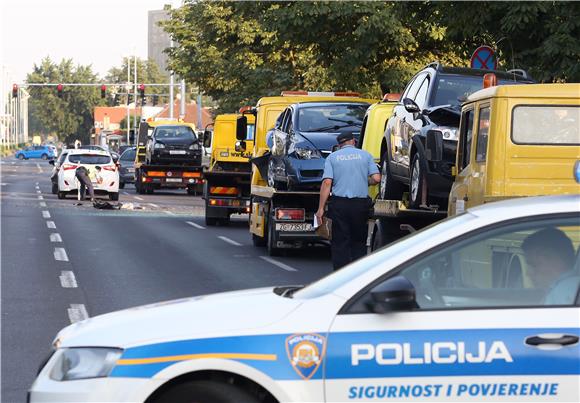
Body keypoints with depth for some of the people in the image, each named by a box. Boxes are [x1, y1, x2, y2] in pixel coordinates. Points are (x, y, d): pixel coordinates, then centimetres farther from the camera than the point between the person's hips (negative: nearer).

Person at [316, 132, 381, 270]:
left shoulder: (332, 157, 5)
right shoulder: (365, 155, 7)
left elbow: (327, 183, -6)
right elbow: (376, 178, -1)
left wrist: (321, 208, -5)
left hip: (339, 203, -1)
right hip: (361, 204, 1)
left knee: (340, 243, 4)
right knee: (359, 243, 12)